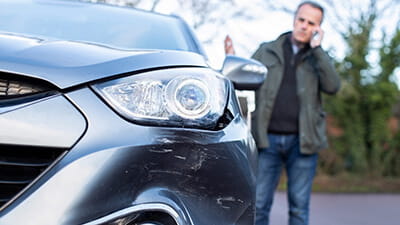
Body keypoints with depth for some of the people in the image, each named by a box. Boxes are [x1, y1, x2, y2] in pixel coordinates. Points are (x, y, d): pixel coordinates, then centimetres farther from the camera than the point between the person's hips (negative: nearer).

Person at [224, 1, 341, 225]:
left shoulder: (319, 58, 13)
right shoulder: (266, 51, 13)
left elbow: (333, 86, -6)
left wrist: (317, 49, -7)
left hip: (302, 142, 0)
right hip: (268, 140, 0)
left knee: (299, 206, 5)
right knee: (259, 204, 0)